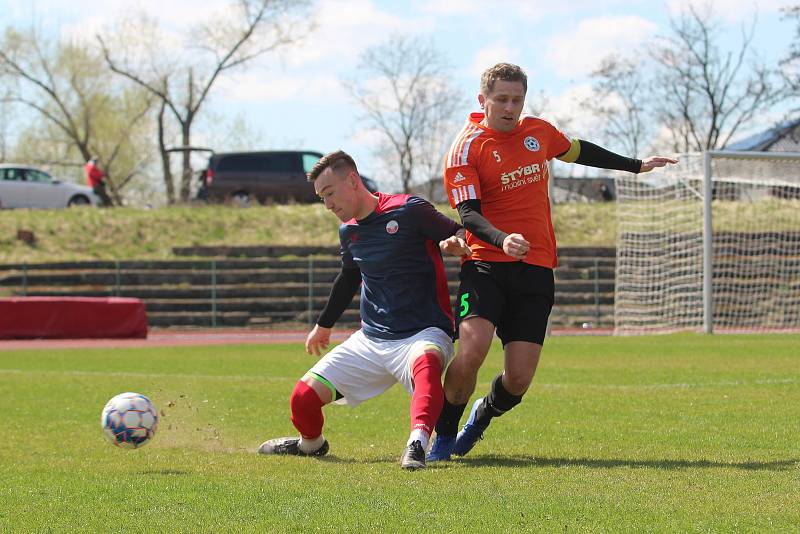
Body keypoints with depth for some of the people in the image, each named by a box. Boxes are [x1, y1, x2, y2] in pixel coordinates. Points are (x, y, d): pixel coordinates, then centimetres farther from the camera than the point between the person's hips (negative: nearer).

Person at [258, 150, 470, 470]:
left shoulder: (407, 210, -10)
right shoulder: (349, 231, 11)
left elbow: (462, 235, -6)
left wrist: (454, 243, -31)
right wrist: (324, 324, 42)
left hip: (424, 332, -6)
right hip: (371, 339, 6)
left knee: (425, 362, -43)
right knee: (303, 398, -1)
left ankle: (418, 443, -61)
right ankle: (311, 444, 32)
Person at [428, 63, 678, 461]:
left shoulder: (538, 131, 11)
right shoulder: (466, 148, -6)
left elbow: (577, 151, 32)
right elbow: (469, 214, -15)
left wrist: (636, 166, 40)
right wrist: (502, 239, -35)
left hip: (536, 270, 4)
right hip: (486, 264, -4)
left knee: (519, 378, -5)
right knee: (472, 351, -25)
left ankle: (483, 415, 29)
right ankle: (443, 435, -1)